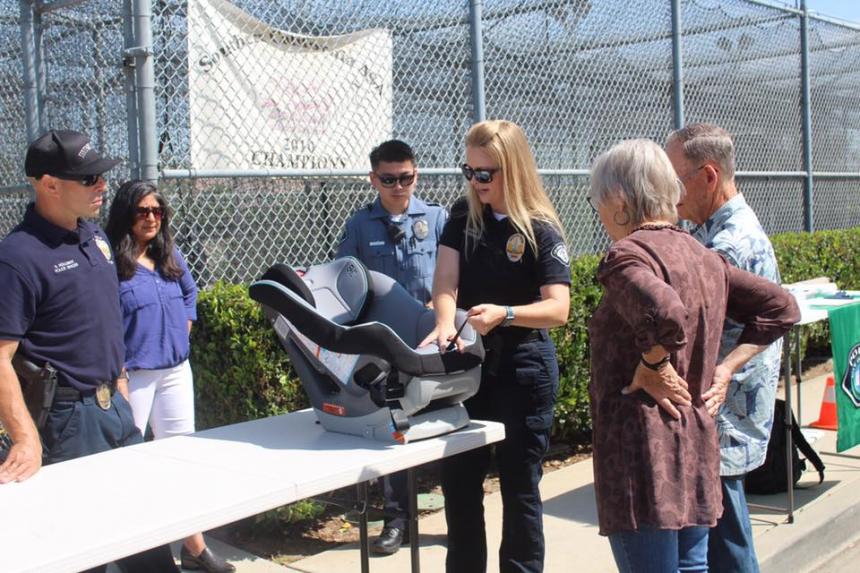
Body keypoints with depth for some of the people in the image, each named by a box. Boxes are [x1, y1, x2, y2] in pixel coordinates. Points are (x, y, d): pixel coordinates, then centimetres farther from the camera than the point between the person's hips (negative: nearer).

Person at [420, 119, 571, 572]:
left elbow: (558, 308, -19)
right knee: (458, 479, 12)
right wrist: (445, 324, -30)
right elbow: (445, 278, -9)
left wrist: (504, 314, -37)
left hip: (522, 369, -4)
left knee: (519, 485, 5)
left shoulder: (541, 229, -11)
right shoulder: (463, 214, 2)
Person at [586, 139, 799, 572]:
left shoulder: (628, 253, -13)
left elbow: (665, 313, -33)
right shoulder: (703, 256, 13)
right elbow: (781, 307, 17)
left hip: (643, 445, -9)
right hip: (697, 440, 9)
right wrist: (725, 366, 11)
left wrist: (652, 366, -16)